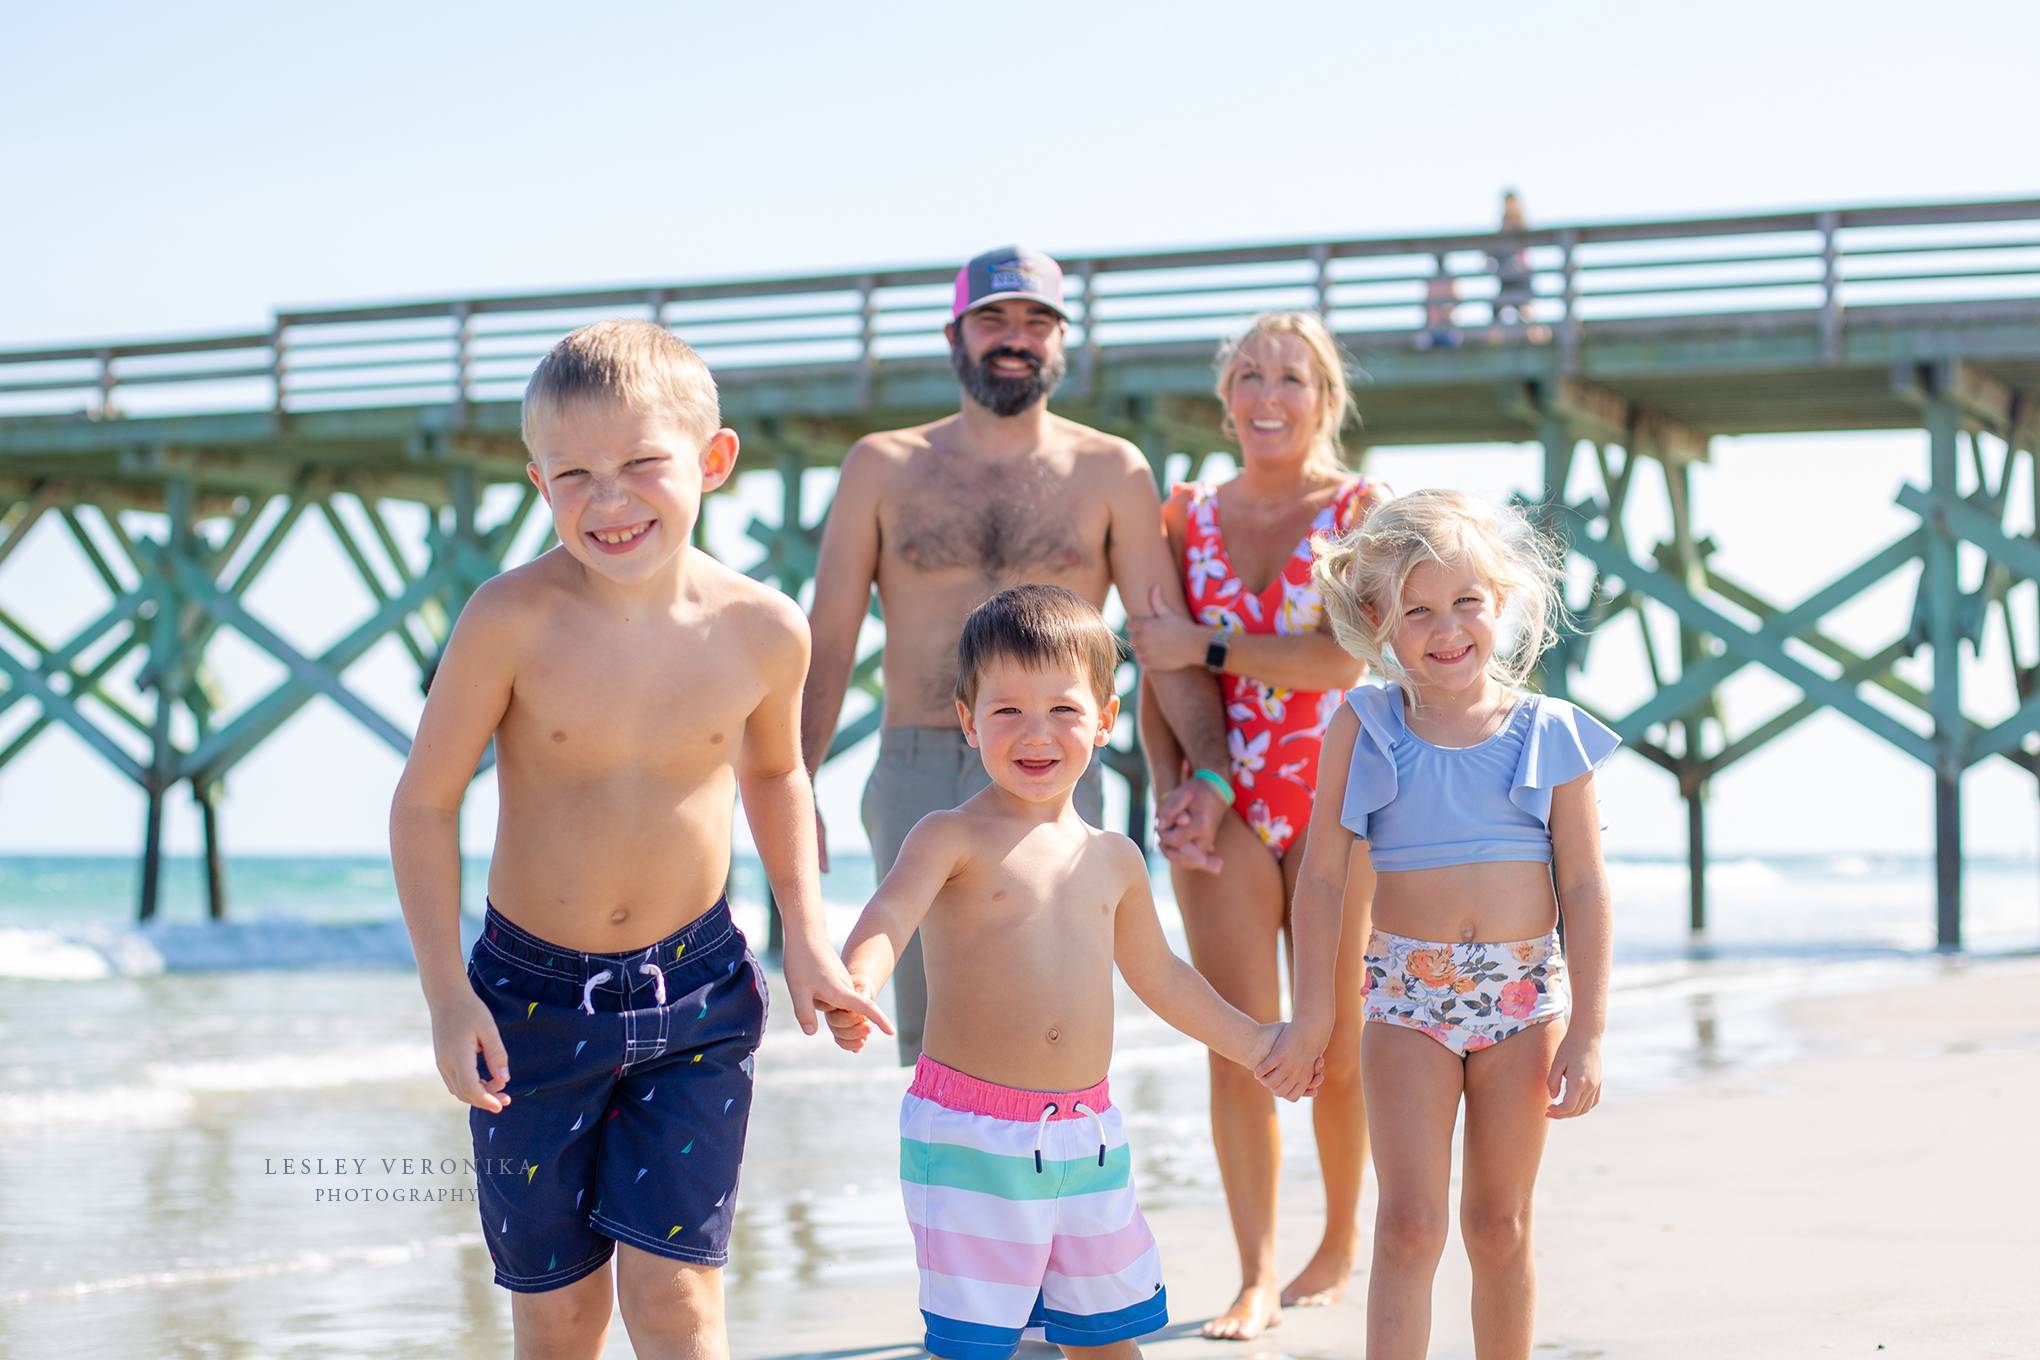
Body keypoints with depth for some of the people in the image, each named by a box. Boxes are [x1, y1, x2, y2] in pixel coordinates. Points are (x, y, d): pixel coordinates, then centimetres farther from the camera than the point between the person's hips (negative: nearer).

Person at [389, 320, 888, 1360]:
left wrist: (805, 934, 6)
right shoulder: (513, 620, -18)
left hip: (695, 994, 1)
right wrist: (448, 994, -14)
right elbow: (425, 802, -9)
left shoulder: (761, 630, -10)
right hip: (533, 996, -1)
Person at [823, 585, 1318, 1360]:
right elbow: (891, 913, -24)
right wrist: (856, 985, -46)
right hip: (970, 1137, -5)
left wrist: (1249, 1041, 36)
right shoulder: (953, 839, -5)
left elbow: (1158, 975, 27)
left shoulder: (1112, 859, 12)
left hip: (1086, 1135, 5)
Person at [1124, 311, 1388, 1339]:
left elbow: (1345, 656, -15)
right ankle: (1257, 1276, -2)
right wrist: (1170, 784, -6)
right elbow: (1156, 675, 8)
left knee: (1335, 1046, 5)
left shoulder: (1359, 509, -1)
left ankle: (1341, 1244, 23)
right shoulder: (1190, 514, 8)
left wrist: (1207, 647, -16)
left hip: (1337, 798, -2)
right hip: (1225, 804, 2)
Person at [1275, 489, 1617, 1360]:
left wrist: (1586, 1032, -4)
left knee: (1499, 1227, 10)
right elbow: (1323, 875, 1)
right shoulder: (1363, 730, -1)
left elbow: (1585, 889, 0)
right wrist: (1313, 1014, -2)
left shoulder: (1549, 734, -1)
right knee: (1409, 1224, -7)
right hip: (1408, 994, -1)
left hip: (1525, 994, 1)